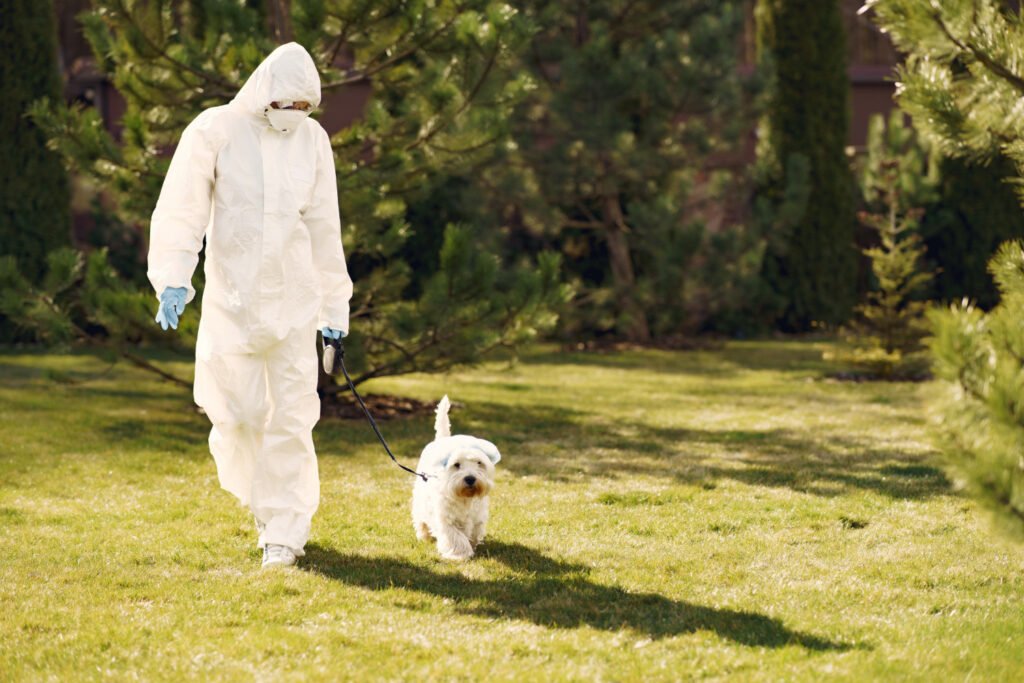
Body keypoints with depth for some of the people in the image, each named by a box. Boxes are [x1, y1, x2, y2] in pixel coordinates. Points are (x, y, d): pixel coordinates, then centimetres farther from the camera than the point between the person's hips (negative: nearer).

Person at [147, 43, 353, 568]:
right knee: (240, 412, 0)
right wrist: (173, 278, -21)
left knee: (292, 415, -3)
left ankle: (284, 532, 3)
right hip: (233, 295, -2)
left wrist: (334, 304, 12)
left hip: (294, 299, 2)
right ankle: (262, 499, 29)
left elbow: (323, 228, 11)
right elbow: (181, 209, -8)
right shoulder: (216, 131, -6)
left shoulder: (312, 139, 5)